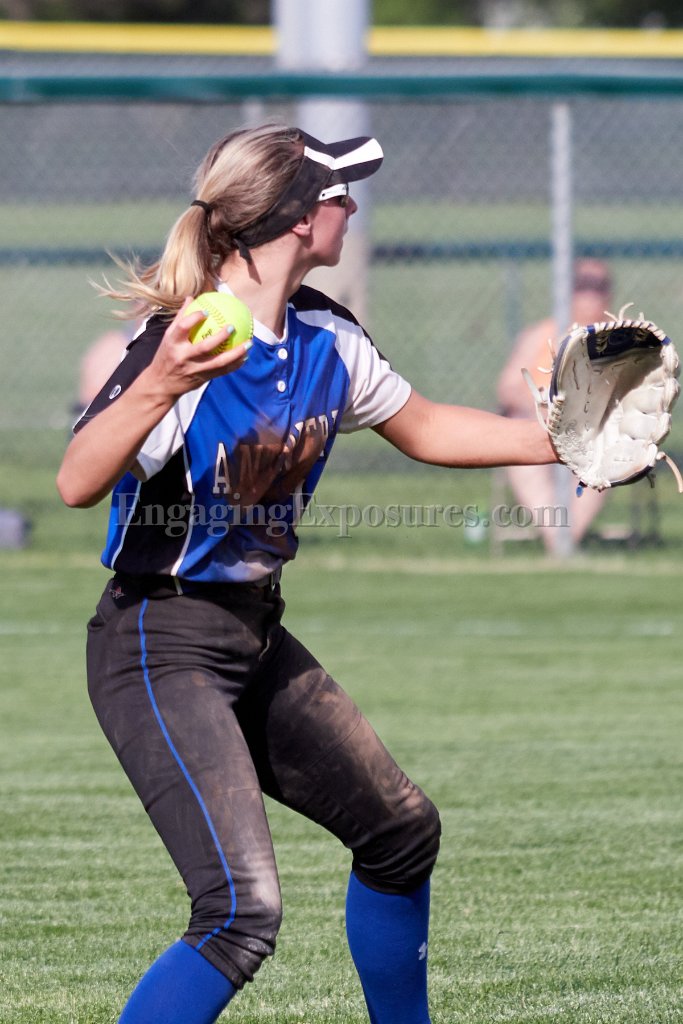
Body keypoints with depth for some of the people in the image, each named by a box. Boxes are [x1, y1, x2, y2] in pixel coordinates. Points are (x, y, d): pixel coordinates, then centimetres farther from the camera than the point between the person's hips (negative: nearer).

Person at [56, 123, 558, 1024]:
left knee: (401, 829, 18)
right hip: (161, 648, -9)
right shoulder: (188, 347, -23)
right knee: (243, 912, -21)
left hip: (256, 639, 9)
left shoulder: (327, 339, 2)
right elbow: (77, 484, -35)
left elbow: (424, 430, 20)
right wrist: (157, 388, -51)